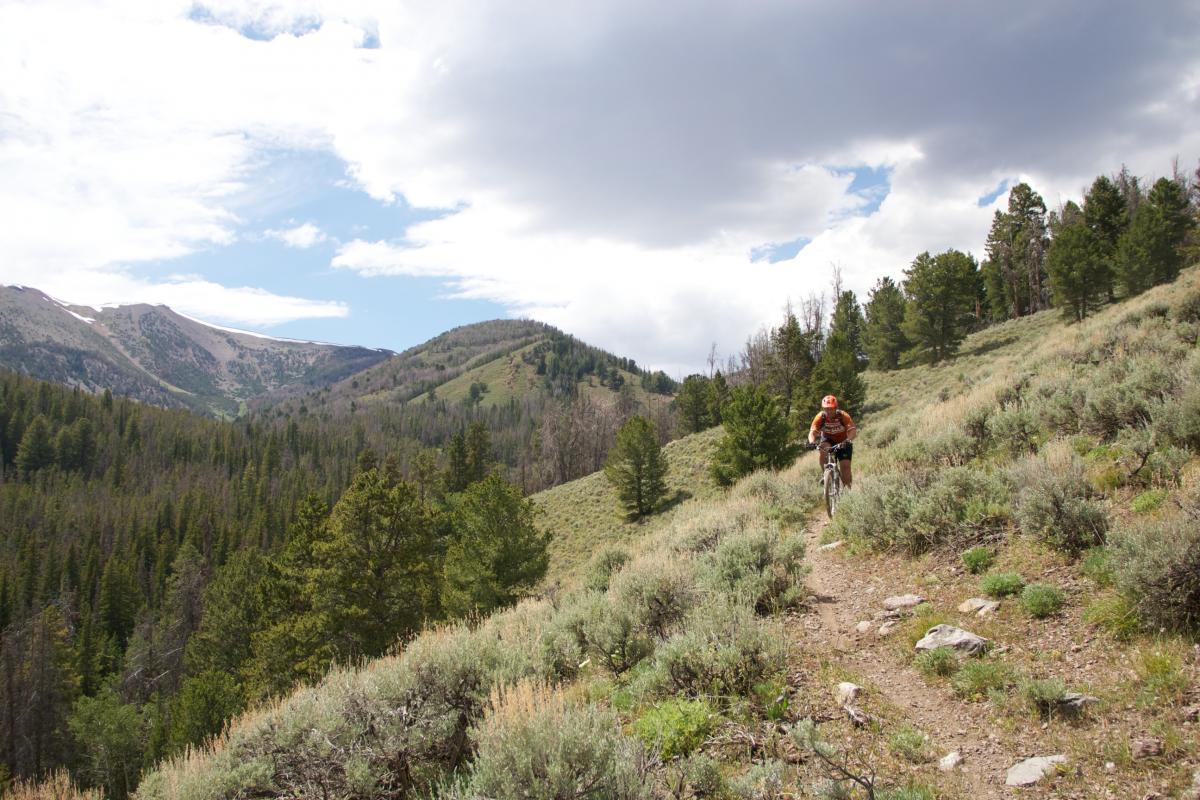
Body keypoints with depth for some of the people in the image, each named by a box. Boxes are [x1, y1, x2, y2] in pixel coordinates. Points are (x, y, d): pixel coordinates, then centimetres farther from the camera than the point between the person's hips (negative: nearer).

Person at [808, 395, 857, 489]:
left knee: (845, 466, -13)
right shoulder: (820, 417, -21)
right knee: (823, 449, -33)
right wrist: (812, 442, -48)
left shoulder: (843, 416, -25)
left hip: (843, 443, -1)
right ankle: (824, 474, -18)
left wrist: (847, 441, -53)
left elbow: (853, 431, -33)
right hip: (828, 440, 1)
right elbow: (812, 432, -26)